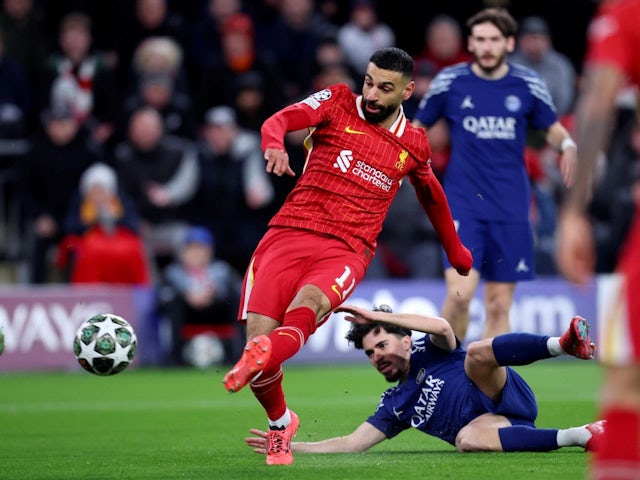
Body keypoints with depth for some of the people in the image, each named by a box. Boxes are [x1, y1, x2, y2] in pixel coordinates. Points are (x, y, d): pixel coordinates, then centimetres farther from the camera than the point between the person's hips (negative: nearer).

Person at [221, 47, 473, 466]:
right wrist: (274, 143, -34)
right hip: (290, 234, 0)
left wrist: (455, 250, 47)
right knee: (258, 332, -15)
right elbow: (280, 119, -10)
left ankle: (262, 357, -64)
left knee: (308, 303, -33)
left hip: (346, 252, 0)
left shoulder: (414, 144, 16)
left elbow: (431, 195, 37)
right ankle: (280, 423, 11)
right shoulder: (338, 102, 8)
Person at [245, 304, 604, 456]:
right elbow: (352, 443, 19)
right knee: (466, 438, -35)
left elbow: (443, 328, -8)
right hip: (493, 422, 3)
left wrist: (379, 316, -2)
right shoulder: (394, 407, 23)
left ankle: (563, 343, -50)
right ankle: (581, 435, -40)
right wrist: (290, 446, 14)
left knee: (477, 353, -30)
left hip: (508, 396, -3)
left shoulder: (429, 352, 14)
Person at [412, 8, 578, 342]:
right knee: (460, 293, -18)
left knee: (499, 305, 5)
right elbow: (418, 126, 12)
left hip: (511, 208, 2)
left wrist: (567, 145, -7)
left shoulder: (528, 85, 2)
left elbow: (552, 128, 16)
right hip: (463, 203, -2)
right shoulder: (450, 82, 0)